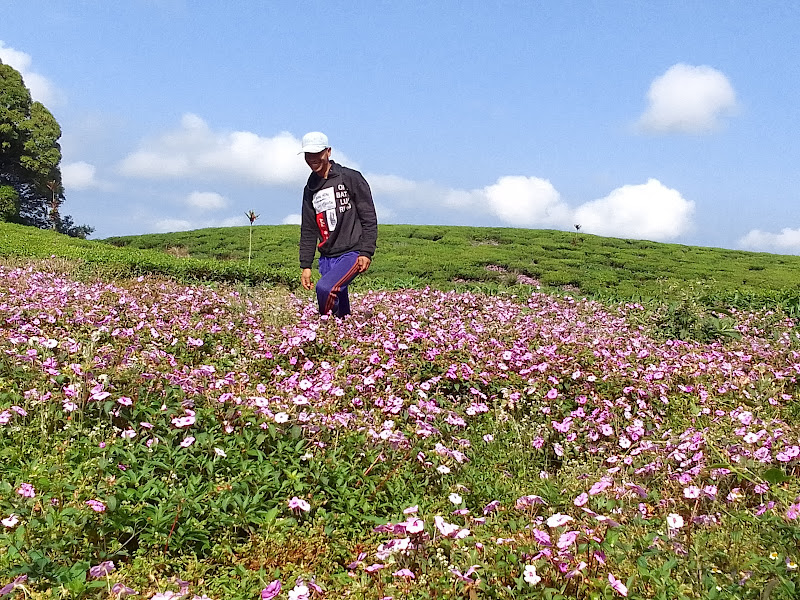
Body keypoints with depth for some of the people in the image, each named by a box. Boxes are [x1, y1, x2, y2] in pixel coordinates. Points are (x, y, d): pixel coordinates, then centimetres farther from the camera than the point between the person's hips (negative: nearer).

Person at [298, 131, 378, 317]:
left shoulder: (351, 178, -3)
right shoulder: (310, 189, 15)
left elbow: (369, 218, -6)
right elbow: (308, 231, 18)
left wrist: (366, 252, -14)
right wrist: (305, 265, 12)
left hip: (352, 253, -6)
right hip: (327, 258, 6)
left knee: (325, 288, -28)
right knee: (340, 309, 5)